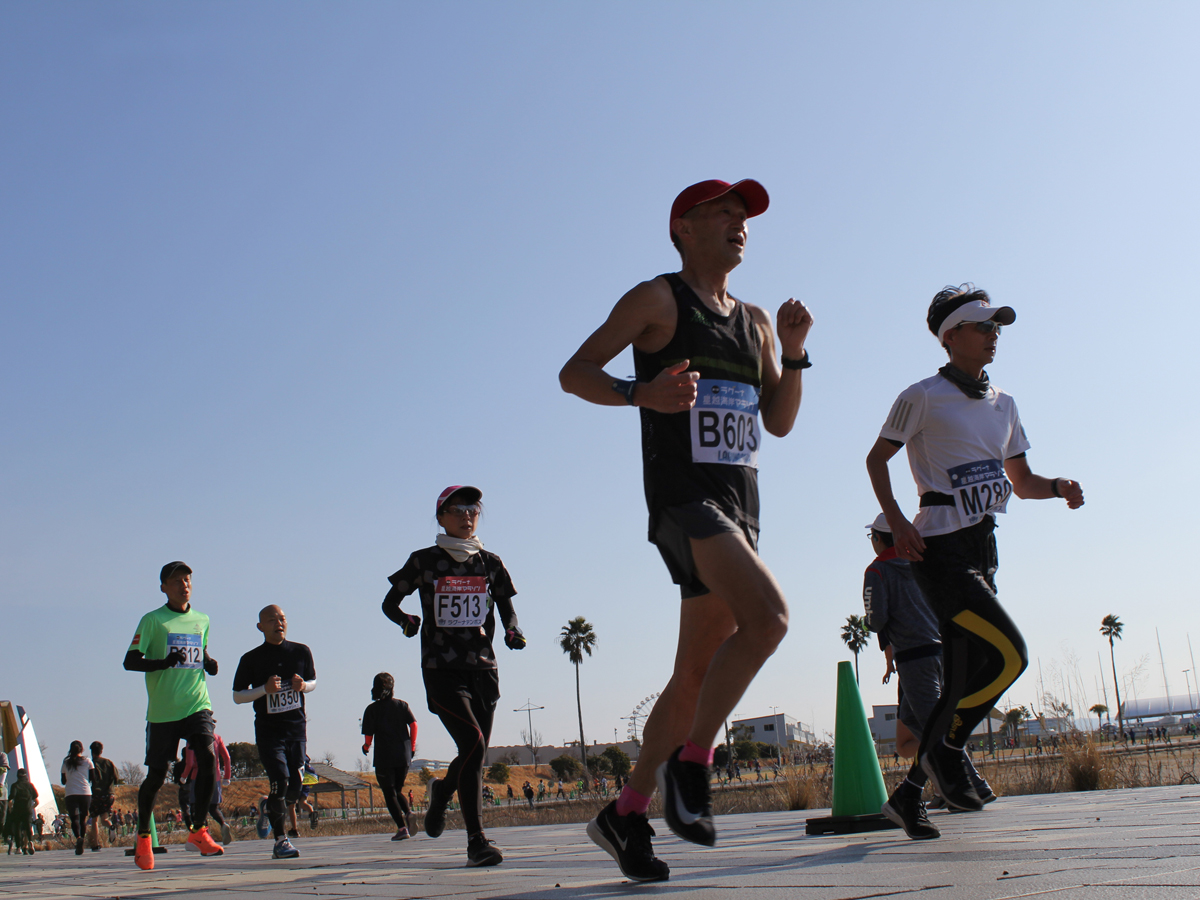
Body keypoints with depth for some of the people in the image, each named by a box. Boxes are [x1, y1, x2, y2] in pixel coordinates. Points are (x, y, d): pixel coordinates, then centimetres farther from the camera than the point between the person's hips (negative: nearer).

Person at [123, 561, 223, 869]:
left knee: (208, 757, -17)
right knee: (156, 775, 2)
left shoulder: (201, 621, 12)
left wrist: (209, 663, 6)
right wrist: (164, 663, -24)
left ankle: (198, 829, -4)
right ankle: (143, 835, 24)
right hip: (163, 711, -3)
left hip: (197, 705, 3)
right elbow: (130, 661, -8)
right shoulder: (152, 620, -3)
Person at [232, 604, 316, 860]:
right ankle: (280, 840, -4)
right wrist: (265, 689, -17)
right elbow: (237, 695, 0)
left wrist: (303, 685, -8)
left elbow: (313, 682, 16)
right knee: (280, 781, -16)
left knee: (295, 788, 2)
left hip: (296, 727, 3)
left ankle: (271, 810, 35)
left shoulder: (301, 652, 4)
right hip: (268, 730, -3)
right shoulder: (251, 659, -4)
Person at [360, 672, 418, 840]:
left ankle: (402, 828, -9)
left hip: (384, 757, -3)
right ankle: (408, 812, -11)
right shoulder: (402, 705, 7)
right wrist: (412, 746, 8)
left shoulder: (371, 709, -2)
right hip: (404, 756, 3)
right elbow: (413, 724, -1)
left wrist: (366, 747, 17)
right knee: (398, 790, 18)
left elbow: (369, 735, -4)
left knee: (389, 793, 4)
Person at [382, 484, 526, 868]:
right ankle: (476, 840, -15)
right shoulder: (424, 561, 2)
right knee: (472, 744, -20)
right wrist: (406, 620, -12)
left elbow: (507, 609, 15)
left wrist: (513, 632, -7)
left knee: (476, 756, 7)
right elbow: (390, 602, 10)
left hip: (483, 668, 4)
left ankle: (441, 791, 42)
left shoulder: (489, 563, 10)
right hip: (442, 670, -4)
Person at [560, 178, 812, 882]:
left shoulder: (756, 321, 21)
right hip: (683, 498, -8)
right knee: (768, 615, -28)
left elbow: (779, 422, 18)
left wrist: (795, 351, 3)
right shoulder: (658, 300, 2)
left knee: (699, 672, 7)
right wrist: (643, 393, -20)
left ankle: (627, 813, 18)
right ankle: (690, 762, -13)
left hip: (741, 506, 8)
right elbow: (574, 373, -2)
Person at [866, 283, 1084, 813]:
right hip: (940, 549, -8)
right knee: (1009, 654, -18)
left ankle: (931, 777, 19)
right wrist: (896, 520, -11)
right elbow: (877, 459, 1)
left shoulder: (1002, 404, 16)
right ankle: (942, 747, 1)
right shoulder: (924, 397, -4)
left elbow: (1021, 481, 21)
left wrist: (1058, 487, -1)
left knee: (965, 679, 8)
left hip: (982, 549, 8)